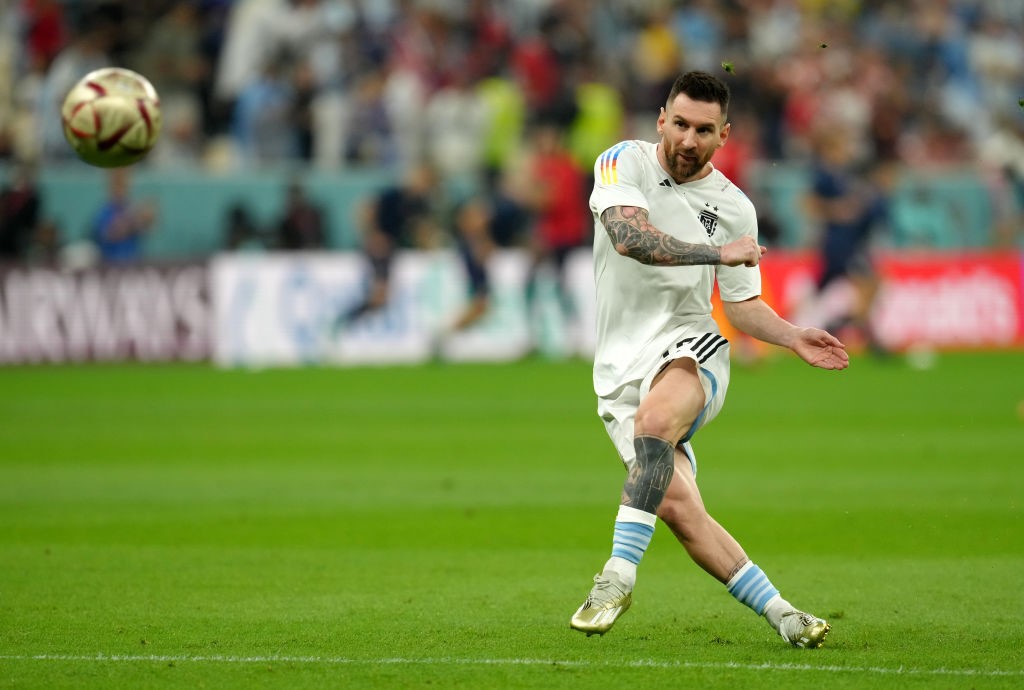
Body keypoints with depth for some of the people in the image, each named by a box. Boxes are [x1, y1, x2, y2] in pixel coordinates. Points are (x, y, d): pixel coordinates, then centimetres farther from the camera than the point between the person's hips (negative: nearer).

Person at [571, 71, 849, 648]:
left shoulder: (734, 208, 7)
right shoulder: (624, 163, -1)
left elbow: (740, 302, 19)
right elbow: (628, 236, -20)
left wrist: (794, 337, 3)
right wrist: (719, 252, -19)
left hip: (688, 346, 0)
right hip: (621, 365, 0)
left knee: (655, 419, -36)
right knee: (676, 505, -12)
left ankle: (619, 575, -33)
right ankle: (777, 611, -1)